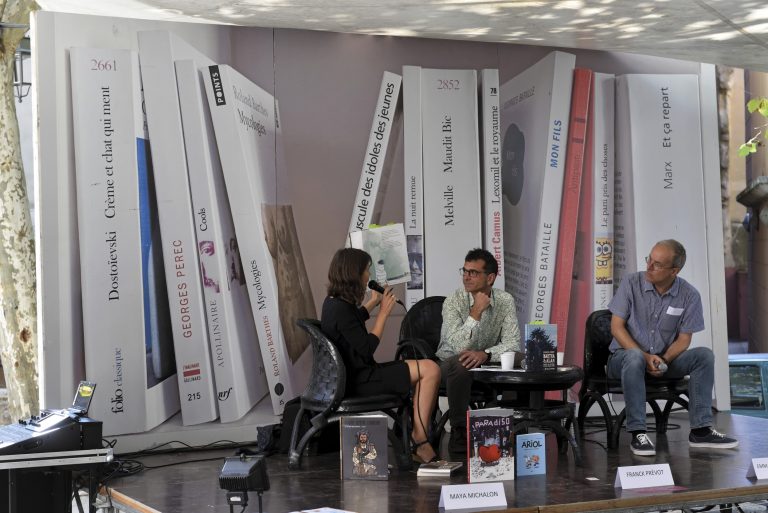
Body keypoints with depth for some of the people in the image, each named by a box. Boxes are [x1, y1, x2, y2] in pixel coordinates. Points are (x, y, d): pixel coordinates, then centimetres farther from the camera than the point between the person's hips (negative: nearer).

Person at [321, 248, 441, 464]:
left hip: (356, 374, 10)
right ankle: (420, 441, -8)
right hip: (360, 381, -10)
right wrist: (383, 313, -12)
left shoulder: (333, 302, 10)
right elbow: (367, 348, -20)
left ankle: (419, 438, 1)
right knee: (430, 370, -14)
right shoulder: (341, 309, -21)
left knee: (428, 369, 8)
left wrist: (373, 302, 40)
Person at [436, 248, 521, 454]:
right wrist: (476, 312, -31)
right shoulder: (453, 301, -14)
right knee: (460, 364, -38)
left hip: (487, 363, 3)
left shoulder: (505, 300, -5)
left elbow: (513, 344, -14)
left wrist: (485, 354, -31)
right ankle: (459, 431, -21)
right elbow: (457, 347, -25)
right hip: (451, 366, -3)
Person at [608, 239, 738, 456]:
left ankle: (700, 430, -20)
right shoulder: (631, 283, -9)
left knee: (704, 355, -21)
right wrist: (645, 356, -20)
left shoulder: (690, 295, -5)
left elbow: (684, 338, -2)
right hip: (624, 355, -3)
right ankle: (637, 433, -35)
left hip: (665, 359, 3)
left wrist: (664, 360, -21)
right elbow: (617, 327, -9)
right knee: (634, 357, -38)